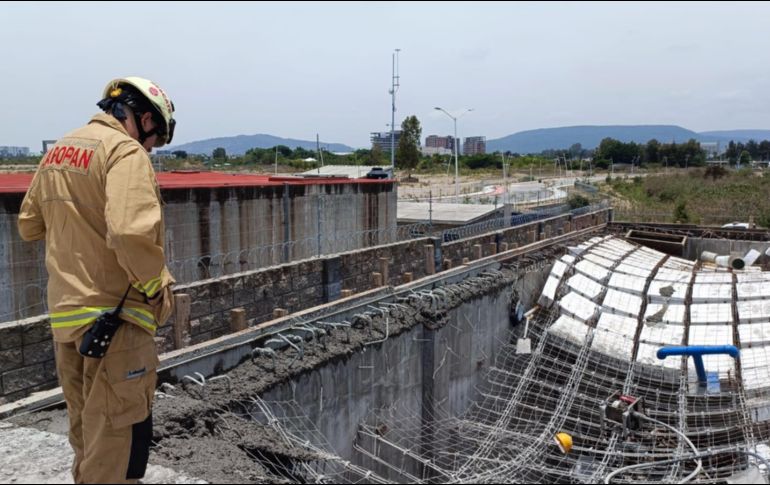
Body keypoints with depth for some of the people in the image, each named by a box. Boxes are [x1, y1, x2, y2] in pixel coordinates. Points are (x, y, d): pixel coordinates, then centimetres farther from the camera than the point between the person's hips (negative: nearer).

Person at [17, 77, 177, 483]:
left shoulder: (58, 150, 13)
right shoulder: (126, 150, -15)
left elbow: (29, 225, 21)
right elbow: (131, 233, -27)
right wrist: (158, 287, -13)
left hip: (64, 313, 9)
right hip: (114, 316, -9)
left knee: (86, 430, 22)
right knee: (118, 434, 2)